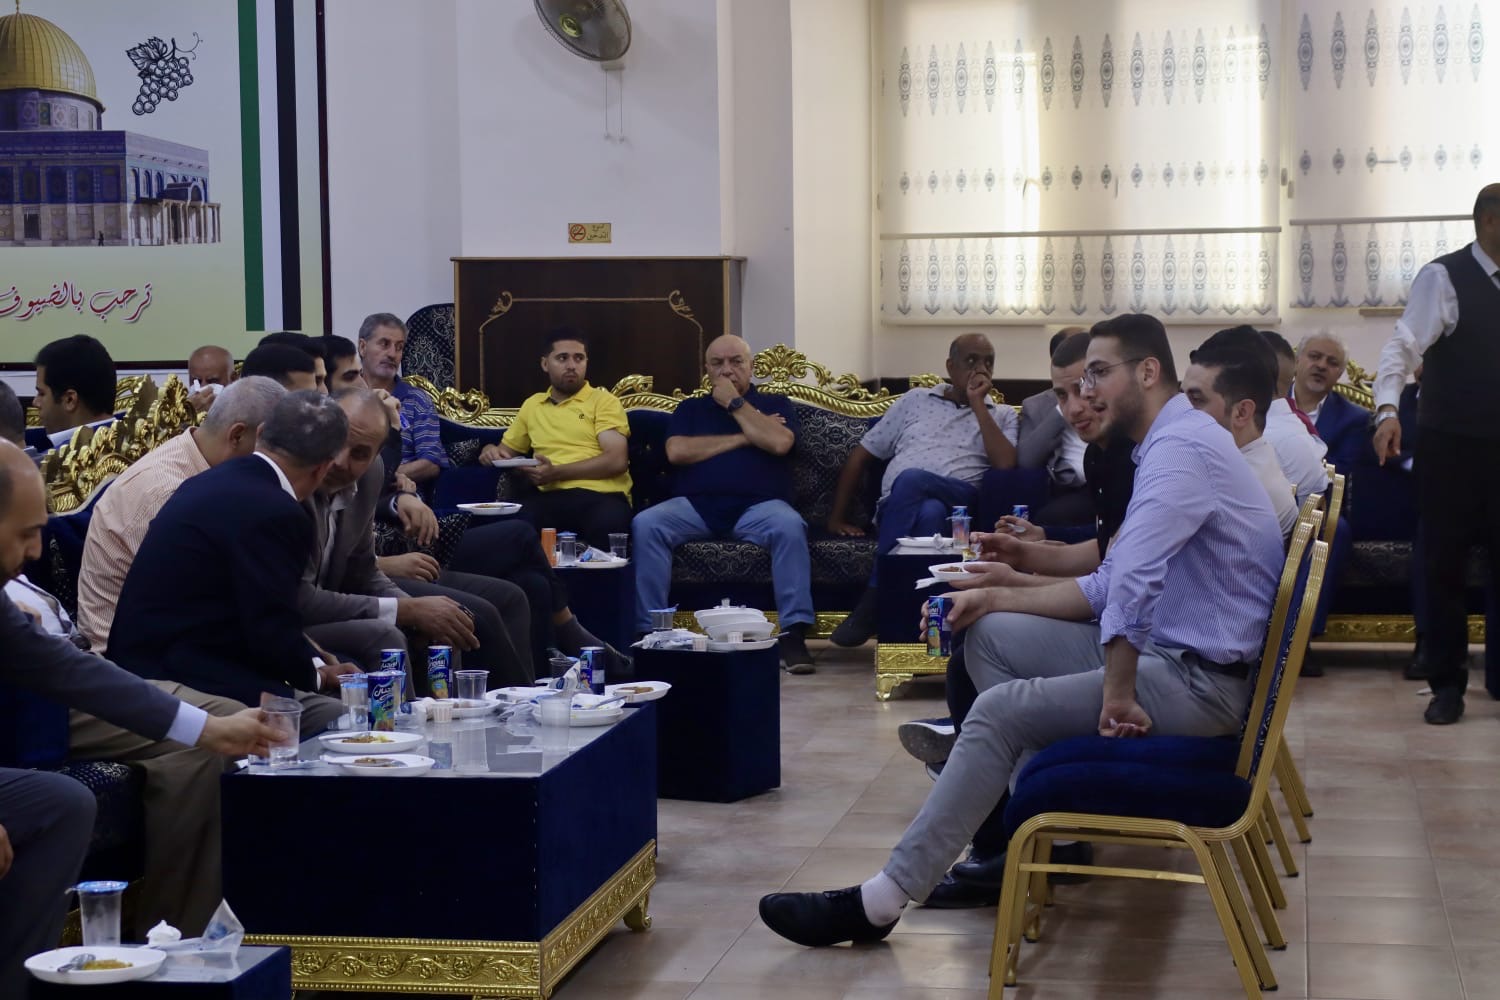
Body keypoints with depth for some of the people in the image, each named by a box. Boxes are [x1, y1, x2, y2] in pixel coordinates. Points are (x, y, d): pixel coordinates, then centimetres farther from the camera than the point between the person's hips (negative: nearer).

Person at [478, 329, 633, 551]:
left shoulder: (603, 401, 10)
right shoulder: (532, 404, 25)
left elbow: (617, 461, -3)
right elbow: (508, 450, 38)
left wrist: (557, 472, -10)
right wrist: (492, 451, 12)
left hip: (601, 495, -2)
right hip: (551, 497, 3)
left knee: (608, 523, -40)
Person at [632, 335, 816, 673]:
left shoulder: (774, 404, 18)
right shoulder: (690, 409, 22)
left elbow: (779, 442, -4)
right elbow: (676, 451, 1)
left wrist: (735, 403, 2)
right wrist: (742, 438, 2)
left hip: (758, 506, -1)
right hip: (694, 506, 1)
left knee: (790, 526, -35)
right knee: (645, 524, -28)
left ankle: (793, 633, -34)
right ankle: (649, 631, -29)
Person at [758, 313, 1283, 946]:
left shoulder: (1181, 447, -18)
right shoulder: (1168, 445, 16)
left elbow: (1131, 580, -33)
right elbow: (1106, 589, 17)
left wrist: (1117, 694, -26)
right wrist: (997, 597, 10)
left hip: (1200, 679, -11)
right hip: (1163, 649, 11)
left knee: (1000, 710, -19)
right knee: (990, 634, 11)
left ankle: (883, 900, -16)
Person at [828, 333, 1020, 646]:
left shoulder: (1002, 415, 21)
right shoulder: (915, 401, 23)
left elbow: (1005, 464, -1)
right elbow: (860, 455, 22)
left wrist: (978, 404, 2)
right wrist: (837, 517, 11)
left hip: (959, 506, -1)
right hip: (897, 511, 1)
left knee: (911, 479, -37)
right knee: (928, 513, -39)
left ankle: (874, 596, -30)